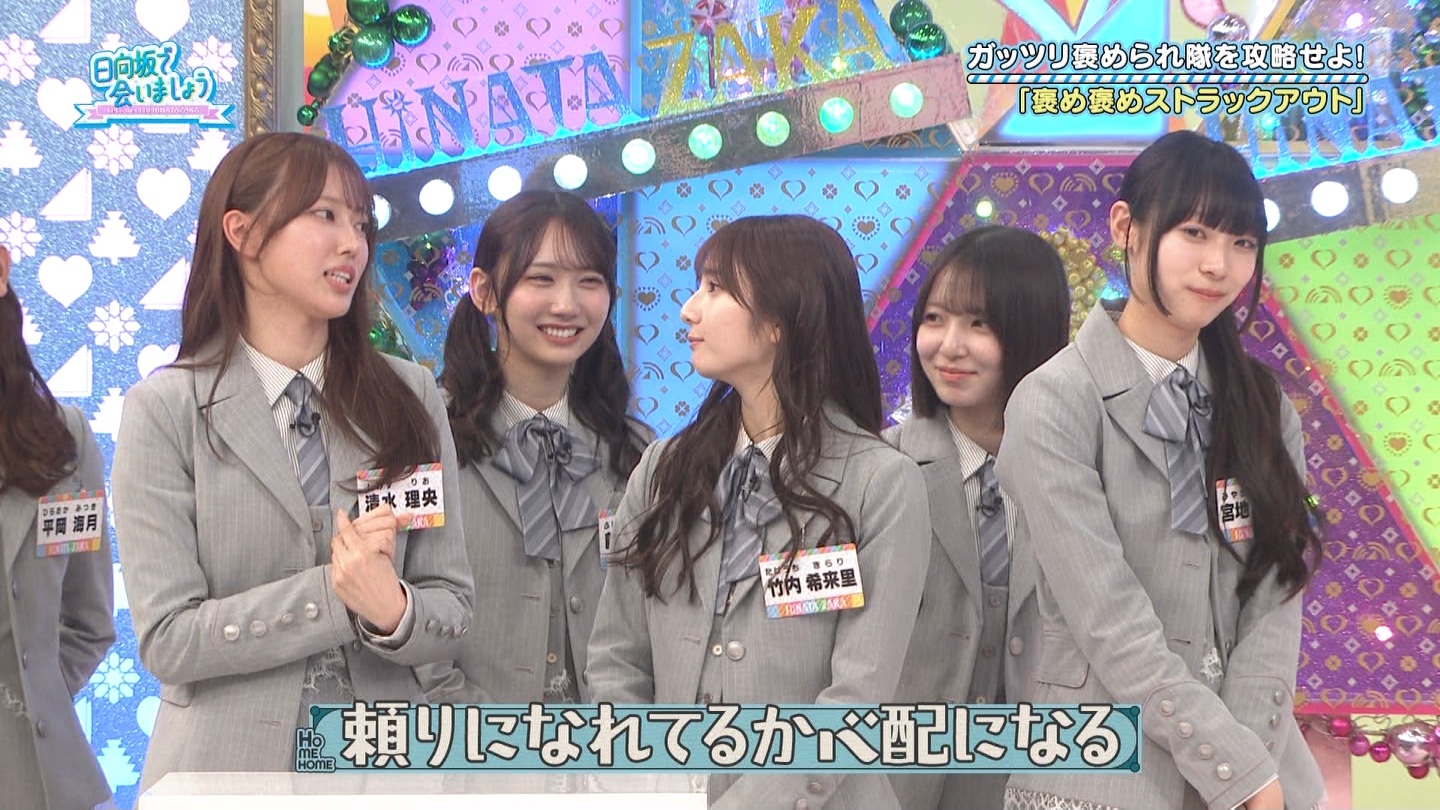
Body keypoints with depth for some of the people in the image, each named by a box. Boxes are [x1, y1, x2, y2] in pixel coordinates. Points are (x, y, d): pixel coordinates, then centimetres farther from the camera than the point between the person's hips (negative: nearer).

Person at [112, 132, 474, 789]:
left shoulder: (412, 398, 0)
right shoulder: (164, 412, -7)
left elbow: (450, 612, 0)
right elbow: (167, 640, -12)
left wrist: (394, 611, -21)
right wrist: (333, 594, -21)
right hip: (227, 764, -2)